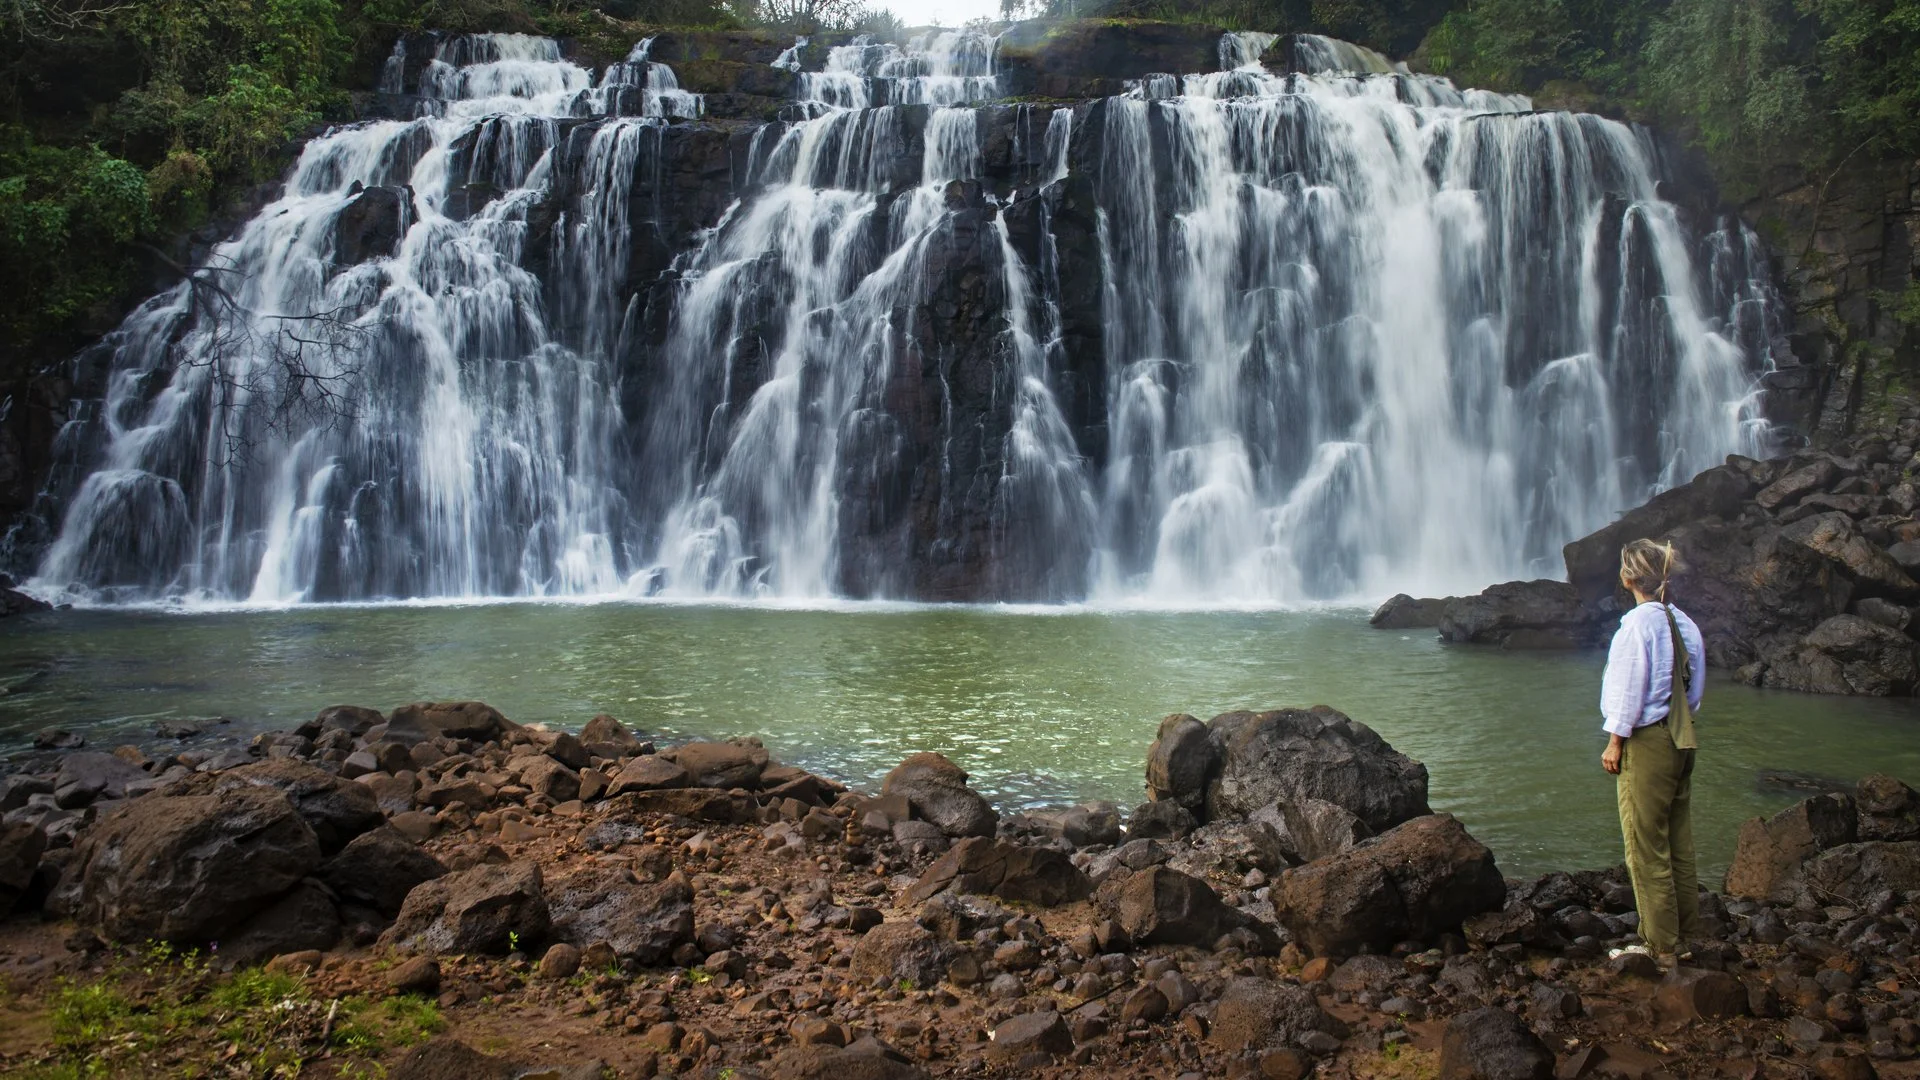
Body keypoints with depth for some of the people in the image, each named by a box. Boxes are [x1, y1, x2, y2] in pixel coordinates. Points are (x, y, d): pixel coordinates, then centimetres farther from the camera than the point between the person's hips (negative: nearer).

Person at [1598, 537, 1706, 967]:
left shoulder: (1638, 623, -17)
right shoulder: (1684, 623, 8)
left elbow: (1630, 688, -15)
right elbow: (1693, 688, 13)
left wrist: (1615, 741, -8)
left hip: (1646, 742, -8)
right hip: (1680, 741, 8)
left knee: (1647, 849, 0)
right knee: (1679, 846, 15)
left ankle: (1660, 946, 5)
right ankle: (1688, 935, 22)